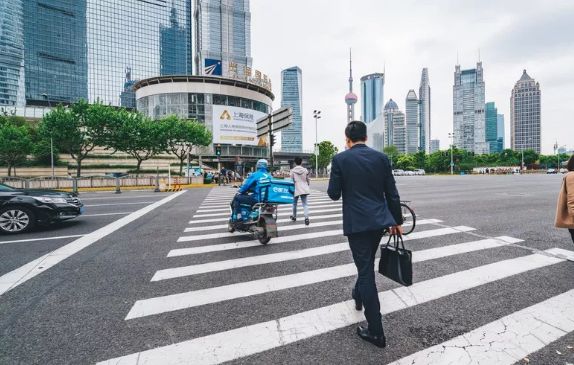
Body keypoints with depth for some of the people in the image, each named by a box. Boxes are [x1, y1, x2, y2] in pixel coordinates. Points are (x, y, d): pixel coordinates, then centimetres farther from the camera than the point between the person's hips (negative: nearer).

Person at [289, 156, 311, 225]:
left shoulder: (292, 171, -6)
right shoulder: (305, 170, 1)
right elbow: (308, 180, 7)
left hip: (296, 189, -2)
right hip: (304, 189, 2)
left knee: (294, 204, 16)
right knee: (305, 204, 3)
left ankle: (294, 217, 31)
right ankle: (306, 218, -11)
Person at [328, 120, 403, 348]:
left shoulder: (340, 159, -8)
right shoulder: (381, 157, 2)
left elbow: (334, 194, -5)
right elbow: (392, 194, 3)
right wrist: (397, 221, 13)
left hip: (357, 222, -5)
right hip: (380, 220, 5)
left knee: (366, 270, 4)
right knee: (367, 263, 26)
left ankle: (376, 332, 14)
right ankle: (358, 295, 51)